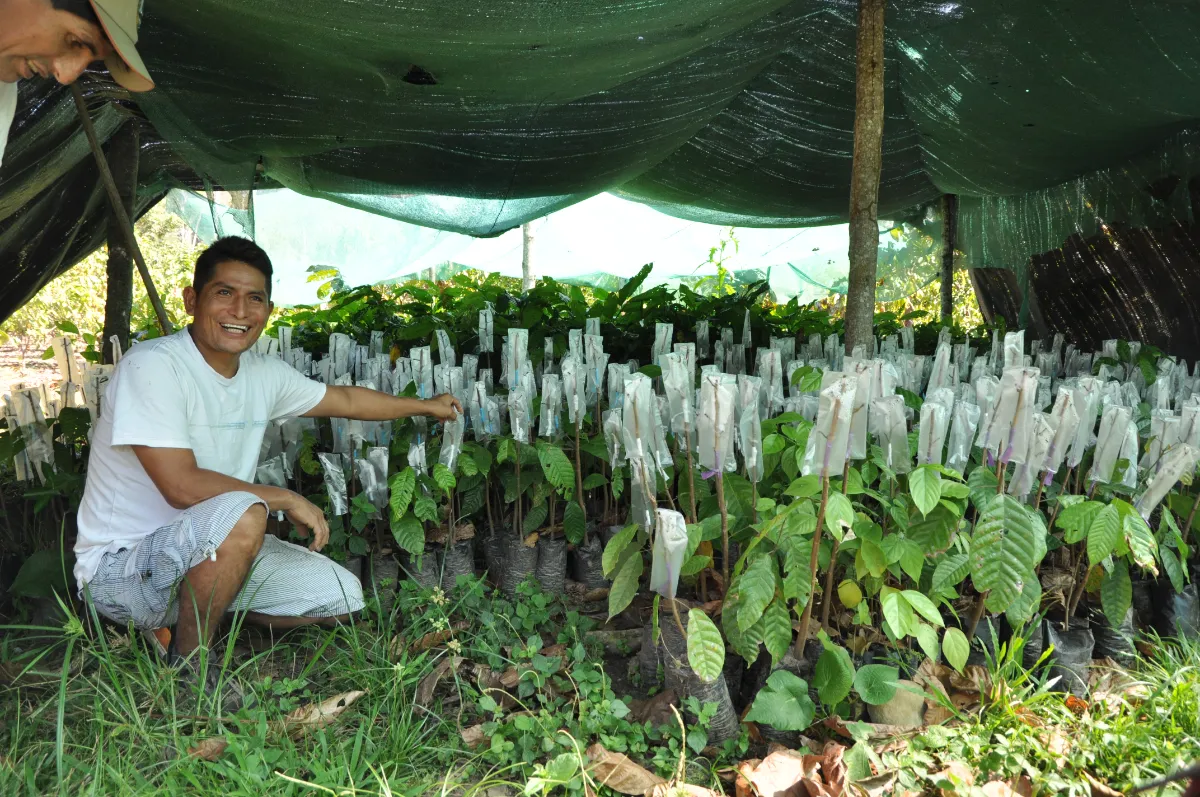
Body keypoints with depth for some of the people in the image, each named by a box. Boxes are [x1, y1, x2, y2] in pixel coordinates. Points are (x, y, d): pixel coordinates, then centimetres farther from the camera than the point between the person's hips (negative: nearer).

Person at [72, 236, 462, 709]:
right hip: (120, 566, -8)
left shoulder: (264, 375, 1)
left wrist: (425, 405, 28)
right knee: (241, 514, -37)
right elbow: (182, 486, -28)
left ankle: (195, 616, 15)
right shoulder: (152, 367, -22)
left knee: (341, 598, 3)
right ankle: (188, 661, -12)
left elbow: (345, 400, 18)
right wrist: (287, 500, -19)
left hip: (206, 553, 8)